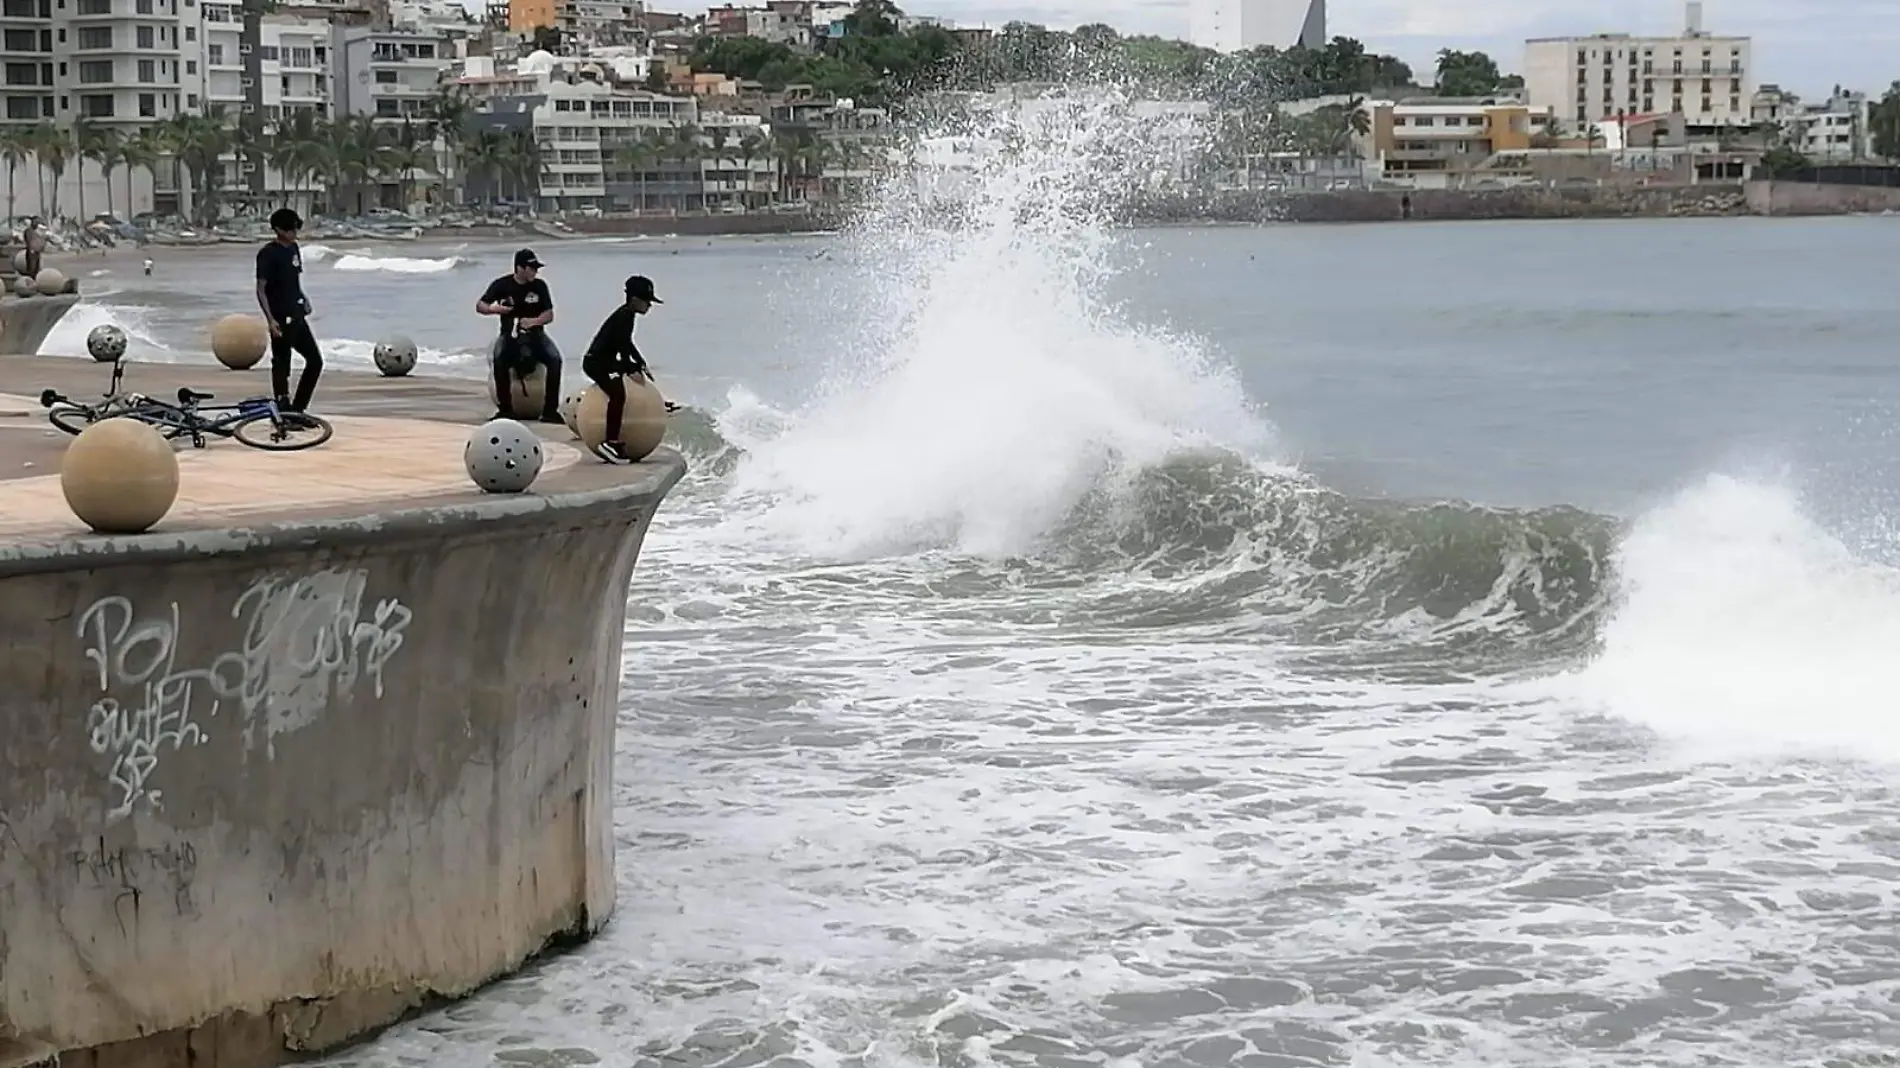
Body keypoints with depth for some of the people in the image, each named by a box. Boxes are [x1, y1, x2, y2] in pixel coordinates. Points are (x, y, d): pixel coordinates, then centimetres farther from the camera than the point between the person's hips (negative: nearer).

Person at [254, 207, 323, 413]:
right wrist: (270, 319, -22)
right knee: (281, 367, -2)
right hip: (281, 320, -8)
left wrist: (303, 298, 6)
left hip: (297, 317, 8)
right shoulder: (268, 253, -12)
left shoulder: (293, 248, 11)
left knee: (315, 360, 8)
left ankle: (297, 408, 15)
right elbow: (260, 290, -15)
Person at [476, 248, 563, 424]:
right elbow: (479, 306, 3)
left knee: (555, 359, -26)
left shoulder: (539, 286, 3)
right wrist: (493, 308, -20)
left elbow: (549, 315, 2)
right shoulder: (502, 284, 0)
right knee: (499, 359, -34)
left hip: (535, 333, 1)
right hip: (510, 333, -1)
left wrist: (533, 321, -19)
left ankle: (550, 409, -18)